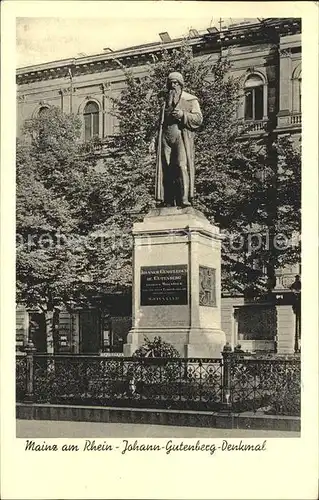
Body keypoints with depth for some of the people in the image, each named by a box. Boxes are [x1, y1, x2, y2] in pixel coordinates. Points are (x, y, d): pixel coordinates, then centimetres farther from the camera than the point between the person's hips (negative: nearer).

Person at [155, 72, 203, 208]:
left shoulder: (190, 100, 11)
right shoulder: (165, 101, 26)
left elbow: (198, 119, 2)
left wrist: (183, 115, -13)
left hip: (182, 137, -4)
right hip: (166, 137, 4)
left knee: (182, 166, -17)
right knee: (166, 169, -4)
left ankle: (184, 199, -20)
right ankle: (168, 201, -4)